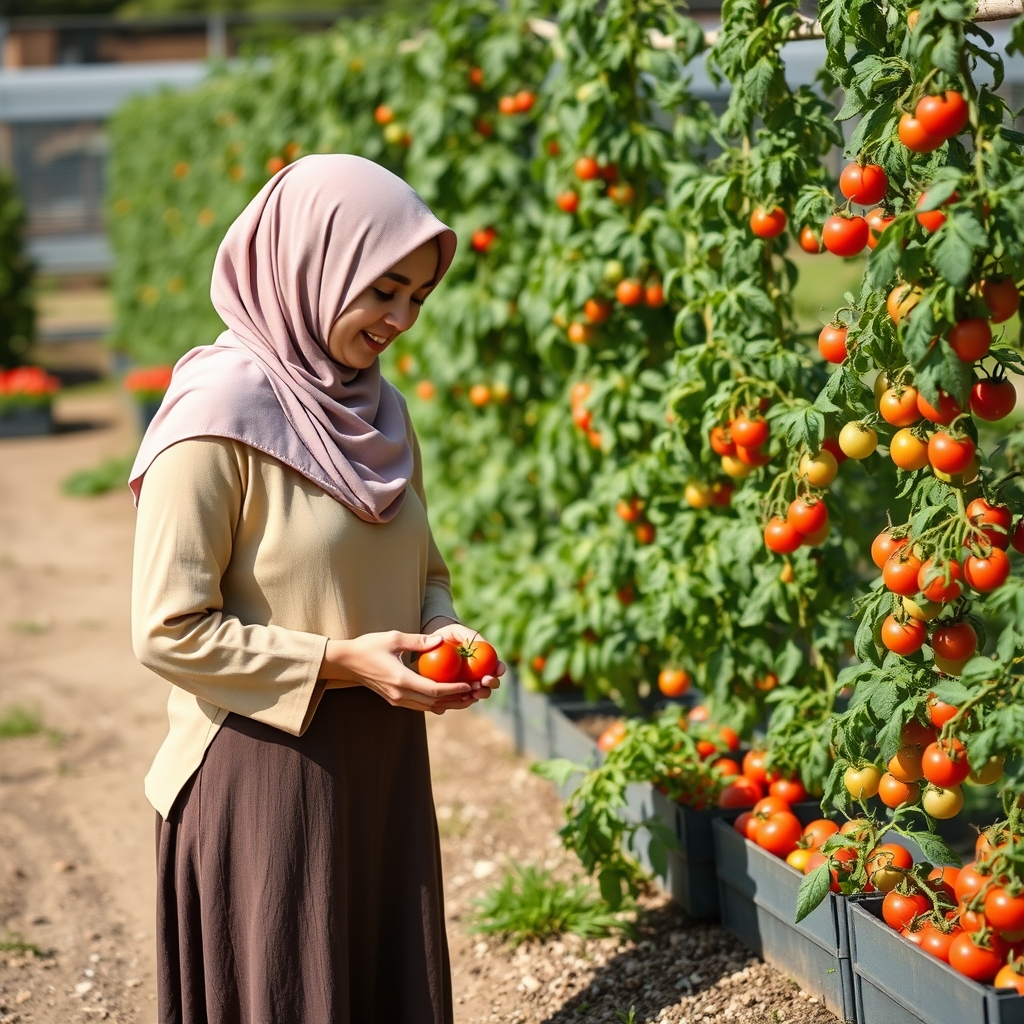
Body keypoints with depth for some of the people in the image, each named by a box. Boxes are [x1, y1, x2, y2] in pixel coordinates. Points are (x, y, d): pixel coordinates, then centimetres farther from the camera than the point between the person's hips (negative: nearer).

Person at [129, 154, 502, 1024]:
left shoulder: (377, 409, 8)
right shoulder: (219, 416, -15)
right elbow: (168, 632, -16)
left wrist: (442, 630, -2)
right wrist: (339, 661, -19)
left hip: (386, 767, 7)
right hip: (265, 775, -7)